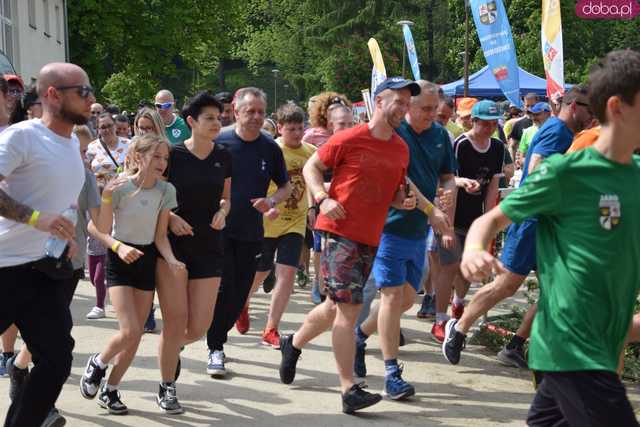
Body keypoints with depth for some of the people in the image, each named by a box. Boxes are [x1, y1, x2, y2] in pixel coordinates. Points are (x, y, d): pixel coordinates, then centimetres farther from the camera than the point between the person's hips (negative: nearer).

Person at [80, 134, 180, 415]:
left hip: (147, 260, 4)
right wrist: (119, 247, -28)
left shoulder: (166, 191, -5)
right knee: (130, 331, -15)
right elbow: (99, 230, -11)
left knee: (136, 335, 6)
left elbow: (160, 236, -2)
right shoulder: (118, 187, -16)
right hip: (119, 262, -4)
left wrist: (172, 260, -19)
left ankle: (110, 391, 23)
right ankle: (97, 364, 16)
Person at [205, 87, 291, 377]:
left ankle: (218, 336, 28)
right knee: (222, 290, -6)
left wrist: (271, 202, -7)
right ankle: (215, 348, 6)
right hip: (220, 230, -3)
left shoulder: (270, 148, 3)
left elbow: (286, 186, 13)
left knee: (239, 293, 8)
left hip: (252, 233, 3)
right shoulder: (219, 143, -5)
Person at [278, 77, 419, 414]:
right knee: (349, 307, -12)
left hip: (371, 238, 7)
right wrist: (323, 199, -16)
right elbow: (312, 167, 1)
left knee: (337, 306, 18)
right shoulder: (349, 139, -9)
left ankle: (293, 344, 43)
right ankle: (349, 390, -9)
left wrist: (404, 200, -2)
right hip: (339, 231, -7)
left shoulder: (401, 150, 9)